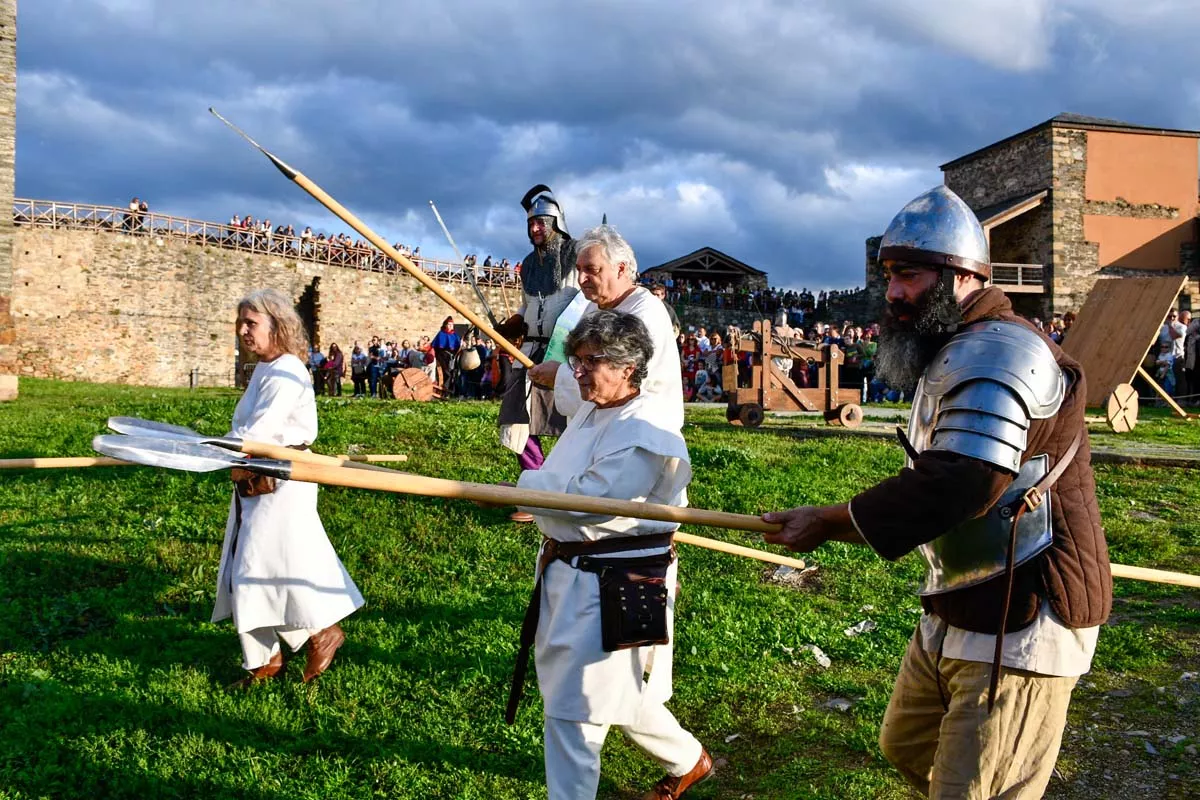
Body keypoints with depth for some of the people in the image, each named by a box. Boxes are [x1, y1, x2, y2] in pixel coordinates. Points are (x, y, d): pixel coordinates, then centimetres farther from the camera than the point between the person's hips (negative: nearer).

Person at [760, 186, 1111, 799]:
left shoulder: (997, 352, -21)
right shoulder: (953, 353, 14)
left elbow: (959, 483, -33)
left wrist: (830, 523, -24)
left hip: (1021, 626, -11)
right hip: (955, 617, 11)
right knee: (908, 747, 24)